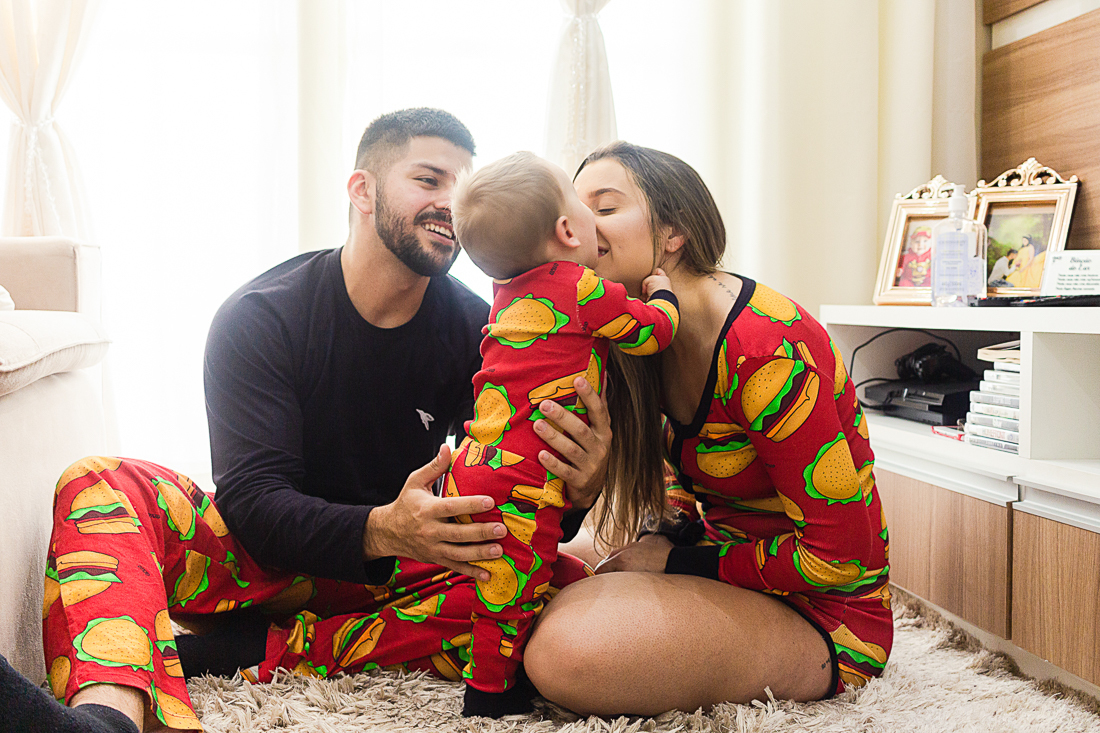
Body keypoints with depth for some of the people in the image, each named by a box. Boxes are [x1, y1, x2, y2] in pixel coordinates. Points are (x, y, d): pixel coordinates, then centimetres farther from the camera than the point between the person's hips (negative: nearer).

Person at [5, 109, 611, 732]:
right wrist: (382, 530, -40)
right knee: (101, 481, -24)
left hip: (397, 574, 2)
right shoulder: (259, 316, -10)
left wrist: (574, 492, -33)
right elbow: (253, 499, -21)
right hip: (265, 558, -1)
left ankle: (256, 650, -30)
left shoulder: (477, 331, -3)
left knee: (565, 587, -27)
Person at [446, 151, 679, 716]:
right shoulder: (586, 289, -11)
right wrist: (661, 293, 19)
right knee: (515, 585, 3)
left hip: (470, 471, 8)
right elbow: (653, 331, 0)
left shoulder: (508, 295, 14)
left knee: (505, 581, 19)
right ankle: (490, 690, 13)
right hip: (520, 485, -8)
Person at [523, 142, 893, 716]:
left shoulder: (763, 350, -26)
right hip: (733, 560, 8)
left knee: (565, 650, -29)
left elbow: (840, 556, -23)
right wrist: (667, 538, -6)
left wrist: (678, 560, -15)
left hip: (822, 611, -8)